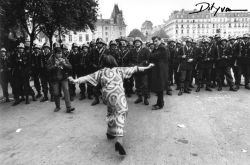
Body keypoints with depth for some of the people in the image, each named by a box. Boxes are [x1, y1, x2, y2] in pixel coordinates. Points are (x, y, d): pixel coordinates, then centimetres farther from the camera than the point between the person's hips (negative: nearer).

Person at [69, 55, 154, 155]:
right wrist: (147, 67, 27)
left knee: (111, 112, 26)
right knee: (120, 113, -10)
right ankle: (119, 140, -26)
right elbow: (134, 69, 19)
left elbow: (88, 77, 6)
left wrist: (75, 81, 7)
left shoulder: (101, 72, 15)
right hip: (118, 94, -3)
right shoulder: (119, 70, 15)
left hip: (107, 95, 3)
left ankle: (110, 132, 38)